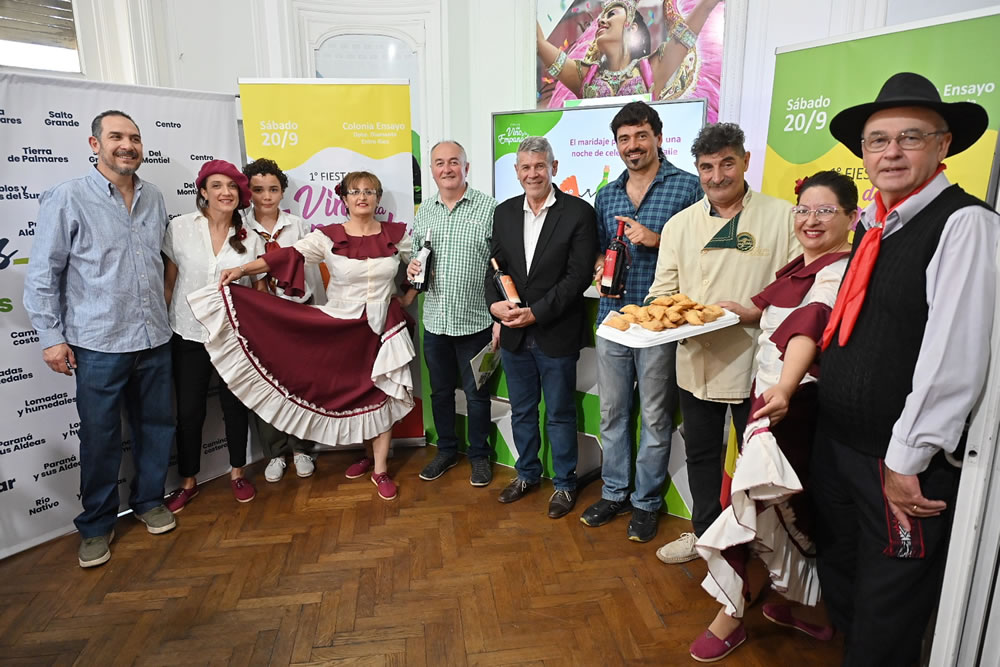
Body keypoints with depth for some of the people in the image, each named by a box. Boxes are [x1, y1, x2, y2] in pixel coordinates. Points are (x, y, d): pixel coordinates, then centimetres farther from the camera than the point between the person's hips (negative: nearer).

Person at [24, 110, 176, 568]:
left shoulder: (154, 198, 7)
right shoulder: (68, 199, -6)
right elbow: (43, 273, -4)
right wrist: (51, 336, -6)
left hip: (154, 338, 4)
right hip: (98, 343, -4)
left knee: (156, 425, 14)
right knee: (100, 437, 6)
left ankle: (148, 500, 34)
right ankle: (96, 525, 25)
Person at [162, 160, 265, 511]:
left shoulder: (250, 237, -1)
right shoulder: (180, 227, -4)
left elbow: (260, 291, 5)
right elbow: (169, 282, 2)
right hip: (189, 335, 0)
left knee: (235, 405, 11)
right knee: (189, 410, 7)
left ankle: (237, 472, 31)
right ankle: (188, 482, 26)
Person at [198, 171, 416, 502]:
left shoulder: (396, 234, -1)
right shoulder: (328, 236, -6)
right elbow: (289, 255, -15)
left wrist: (408, 297, 7)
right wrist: (243, 269, -25)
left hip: (382, 327, 0)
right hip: (341, 327, 0)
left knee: (380, 394, 3)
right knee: (349, 392, 9)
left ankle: (380, 469, 13)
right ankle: (367, 454, 31)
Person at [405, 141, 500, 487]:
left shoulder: (488, 208, -8)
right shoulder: (422, 213, 9)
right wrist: (412, 267, -3)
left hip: (475, 321, -4)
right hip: (434, 321, 5)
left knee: (477, 394, 9)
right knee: (440, 391, 17)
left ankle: (480, 455, 27)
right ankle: (447, 450, 35)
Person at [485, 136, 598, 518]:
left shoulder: (578, 212, -8)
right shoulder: (504, 213, 7)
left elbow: (579, 275, -13)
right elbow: (494, 265, 9)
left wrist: (537, 312, -19)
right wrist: (494, 303, -11)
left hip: (556, 333, -5)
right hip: (514, 333, 5)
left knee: (560, 414, 9)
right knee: (521, 411, 18)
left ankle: (565, 483, 28)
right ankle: (527, 473, 38)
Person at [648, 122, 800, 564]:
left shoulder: (781, 217, -3)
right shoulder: (680, 225, 7)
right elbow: (663, 292, 7)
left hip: (755, 361, -3)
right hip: (696, 360, 4)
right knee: (701, 453, 18)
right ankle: (705, 532, 38)